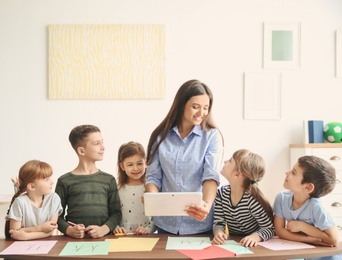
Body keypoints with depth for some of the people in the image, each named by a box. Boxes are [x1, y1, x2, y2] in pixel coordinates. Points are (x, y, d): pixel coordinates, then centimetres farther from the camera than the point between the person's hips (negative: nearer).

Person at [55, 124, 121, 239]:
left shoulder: (109, 180, 12)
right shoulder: (64, 181, 7)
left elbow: (116, 213, 9)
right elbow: (58, 215, 7)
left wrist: (104, 229, -9)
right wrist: (69, 230, -11)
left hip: (103, 238, 0)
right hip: (75, 239, 0)